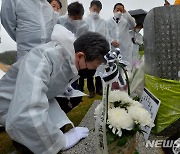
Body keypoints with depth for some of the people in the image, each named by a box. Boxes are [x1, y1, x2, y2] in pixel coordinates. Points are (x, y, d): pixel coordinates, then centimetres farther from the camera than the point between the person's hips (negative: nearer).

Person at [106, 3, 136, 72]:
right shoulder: (109, 22, 10)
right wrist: (111, 41, -13)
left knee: (126, 68, 1)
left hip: (125, 49, 0)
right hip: (112, 48, 0)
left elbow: (133, 25, -12)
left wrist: (125, 13, -18)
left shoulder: (126, 20, 9)